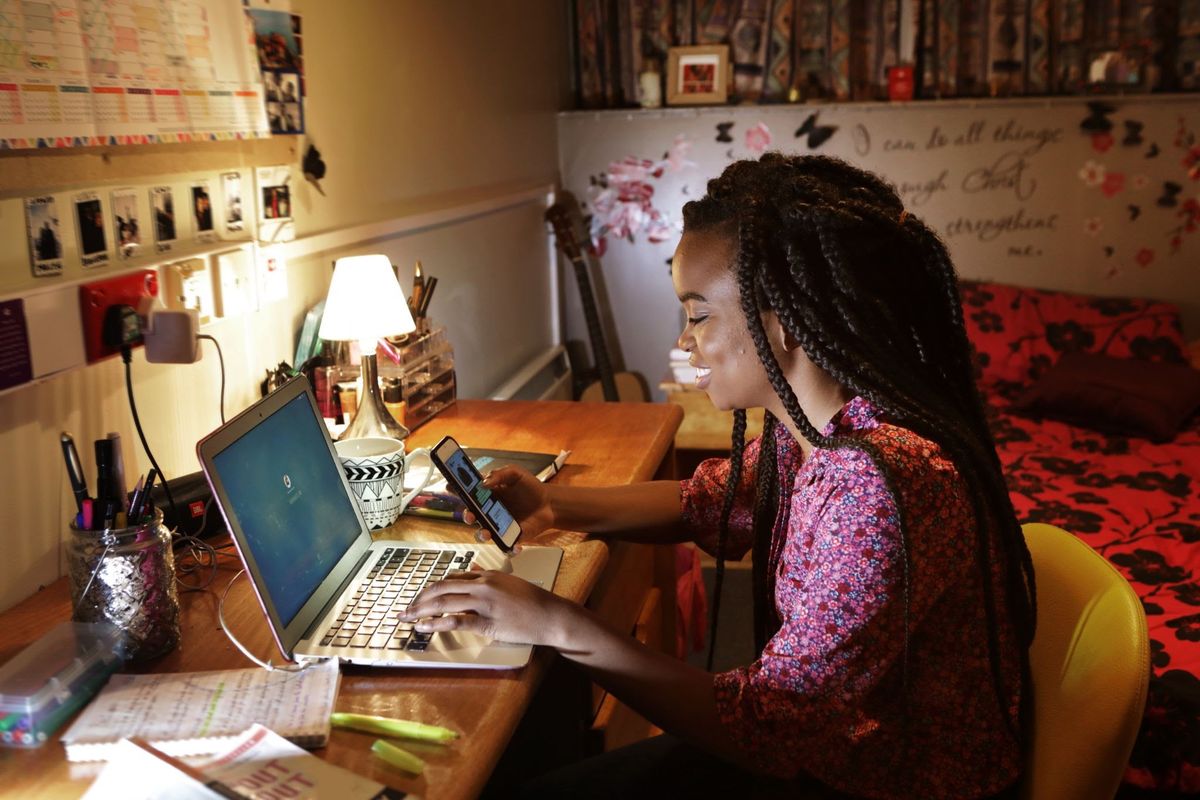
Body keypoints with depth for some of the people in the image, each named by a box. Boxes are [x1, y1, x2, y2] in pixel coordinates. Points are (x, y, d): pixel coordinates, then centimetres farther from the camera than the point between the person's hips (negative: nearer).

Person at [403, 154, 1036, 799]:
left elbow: (767, 728, -29)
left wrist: (558, 625, -26)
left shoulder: (881, 486, -33)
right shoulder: (810, 427, -7)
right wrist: (554, 505, -3)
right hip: (818, 740, 7)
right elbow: (706, 503, 12)